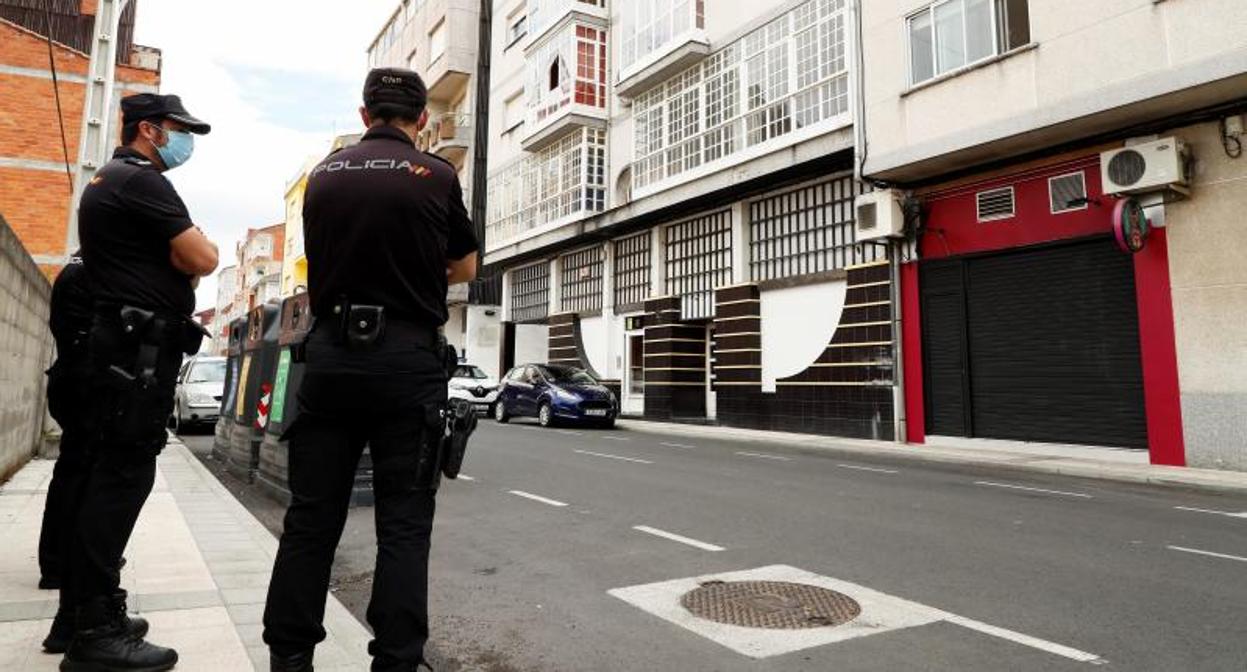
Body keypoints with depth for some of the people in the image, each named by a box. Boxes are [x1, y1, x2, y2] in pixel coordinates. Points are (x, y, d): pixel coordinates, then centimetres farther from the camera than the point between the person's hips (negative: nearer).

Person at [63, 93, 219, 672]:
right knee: (123, 477, -11)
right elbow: (202, 261, -15)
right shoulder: (141, 181, -10)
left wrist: (182, 253, 9)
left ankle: (86, 608, 20)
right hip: (139, 347, -11)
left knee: (106, 475, 12)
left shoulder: (106, 182, 25)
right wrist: (201, 244, 6)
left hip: (123, 345, 11)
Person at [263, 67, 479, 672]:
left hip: (330, 355, 4)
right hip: (407, 359, -3)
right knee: (403, 522, 2)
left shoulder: (322, 176, 9)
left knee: (311, 515, 10)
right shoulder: (436, 176, -1)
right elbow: (465, 268, 12)